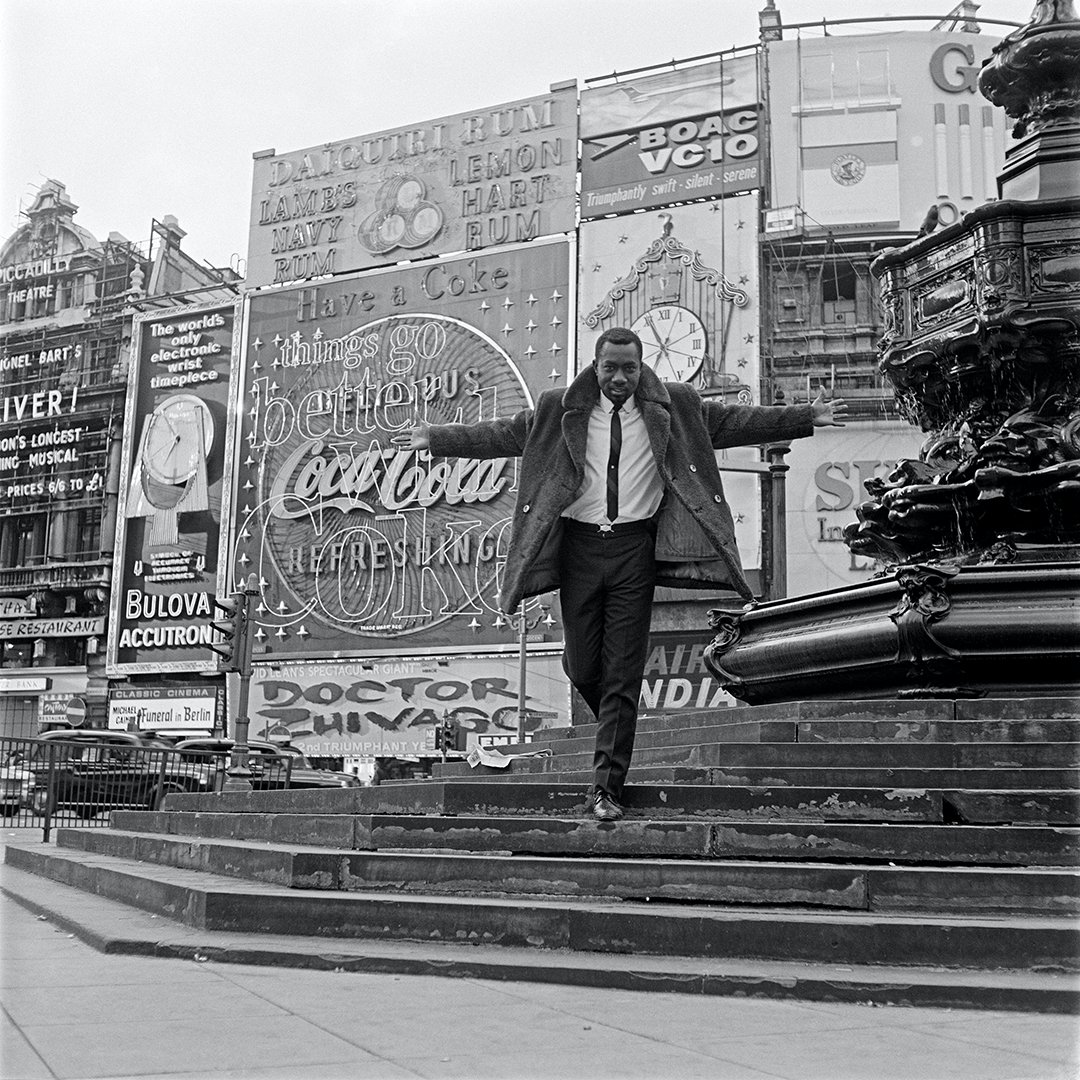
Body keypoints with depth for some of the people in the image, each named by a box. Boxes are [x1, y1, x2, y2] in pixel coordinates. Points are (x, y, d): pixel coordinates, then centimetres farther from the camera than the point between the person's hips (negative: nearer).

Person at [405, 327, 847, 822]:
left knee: (623, 674, -2)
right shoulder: (559, 409, 5)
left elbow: (735, 421, 7)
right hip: (579, 544, 1)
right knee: (581, 667, 6)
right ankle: (615, 725, 39)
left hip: (636, 547, -1)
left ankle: (607, 787, 4)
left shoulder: (674, 406, 5)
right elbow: (502, 434, 9)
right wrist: (437, 437, 5)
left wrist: (808, 417, 3)